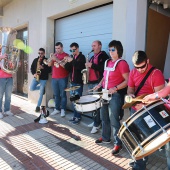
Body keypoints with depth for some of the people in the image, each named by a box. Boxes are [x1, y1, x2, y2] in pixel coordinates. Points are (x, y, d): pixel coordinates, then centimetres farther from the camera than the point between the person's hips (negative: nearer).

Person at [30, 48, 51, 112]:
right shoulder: (35, 60, 9)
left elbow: (49, 70, -8)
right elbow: (32, 68, 11)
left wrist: (43, 68, -22)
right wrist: (33, 74, -7)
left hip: (43, 79, -4)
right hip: (36, 77, 4)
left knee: (41, 93, -1)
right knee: (31, 88, -11)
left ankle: (38, 106, 12)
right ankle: (42, 88, 17)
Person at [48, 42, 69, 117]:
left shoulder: (65, 55, -4)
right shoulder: (54, 55, 14)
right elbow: (49, 65, 9)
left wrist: (57, 60, -22)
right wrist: (51, 58, -8)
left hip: (63, 78, -5)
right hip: (54, 78, 5)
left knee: (63, 94, -1)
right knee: (56, 95, 9)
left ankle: (63, 110, 7)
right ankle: (57, 109, 17)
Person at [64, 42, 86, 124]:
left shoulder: (81, 57, -3)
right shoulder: (72, 57, 16)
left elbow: (80, 67, -20)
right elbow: (68, 68, 10)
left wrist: (72, 61, -26)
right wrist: (67, 62, -8)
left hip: (78, 82, -7)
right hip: (72, 81, 7)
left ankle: (78, 117, 3)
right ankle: (75, 116, 20)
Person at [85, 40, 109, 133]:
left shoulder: (104, 56, -5)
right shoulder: (92, 57, 22)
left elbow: (104, 68, -19)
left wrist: (92, 65, -20)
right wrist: (88, 66, 8)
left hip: (98, 83, -9)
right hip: (91, 82, 9)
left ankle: (97, 124, 0)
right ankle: (95, 121, 22)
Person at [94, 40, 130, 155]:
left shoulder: (122, 63, -11)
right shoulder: (108, 62, 13)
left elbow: (128, 81, -16)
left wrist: (115, 88, -26)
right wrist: (100, 85, 9)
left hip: (116, 95, -8)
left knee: (114, 120, -6)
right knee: (104, 118, 17)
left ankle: (118, 143, 10)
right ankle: (105, 137, 35)